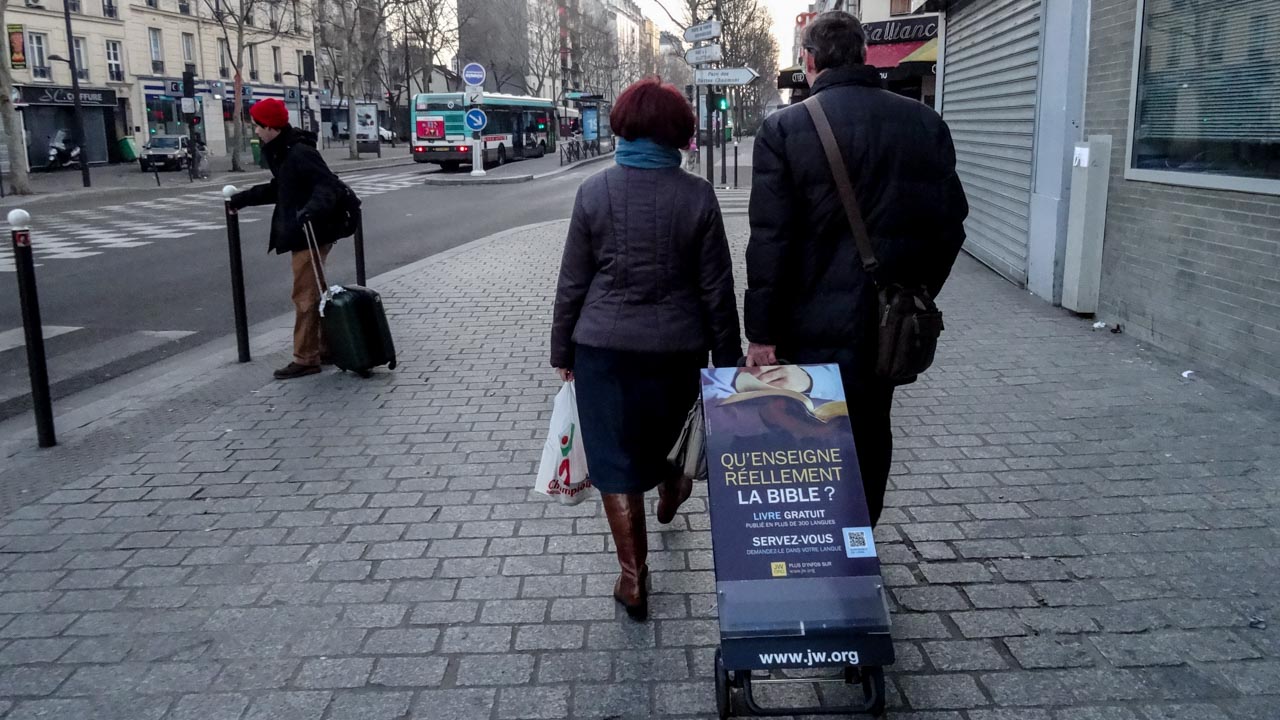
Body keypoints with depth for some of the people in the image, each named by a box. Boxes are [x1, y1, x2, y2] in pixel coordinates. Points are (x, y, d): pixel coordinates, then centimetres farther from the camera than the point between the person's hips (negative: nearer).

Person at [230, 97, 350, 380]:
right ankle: (325, 347, 27)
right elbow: (278, 189, 28)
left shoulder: (300, 153, -18)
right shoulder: (283, 153, 14)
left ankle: (305, 358, 3)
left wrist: (312, 209, -43)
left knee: (305, 296, -4)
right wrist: (242, 199, 33)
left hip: (310, 234, -10)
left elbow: (329, 185, -26)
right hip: (302, 233, 10)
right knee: (312, 293, 17)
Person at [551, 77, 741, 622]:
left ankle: (633, 580, 13)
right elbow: (716, 289, -4)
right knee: (671, 434, 28)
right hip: (677, 347, 1)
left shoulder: (594, 193, -6)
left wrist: (562, 351, 9)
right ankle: (670, 496, 56)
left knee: (616, 463, 8)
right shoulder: (697, 196, -7)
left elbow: (572, 283, -2)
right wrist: (727, 359, 6)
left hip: (604, 347, -1)